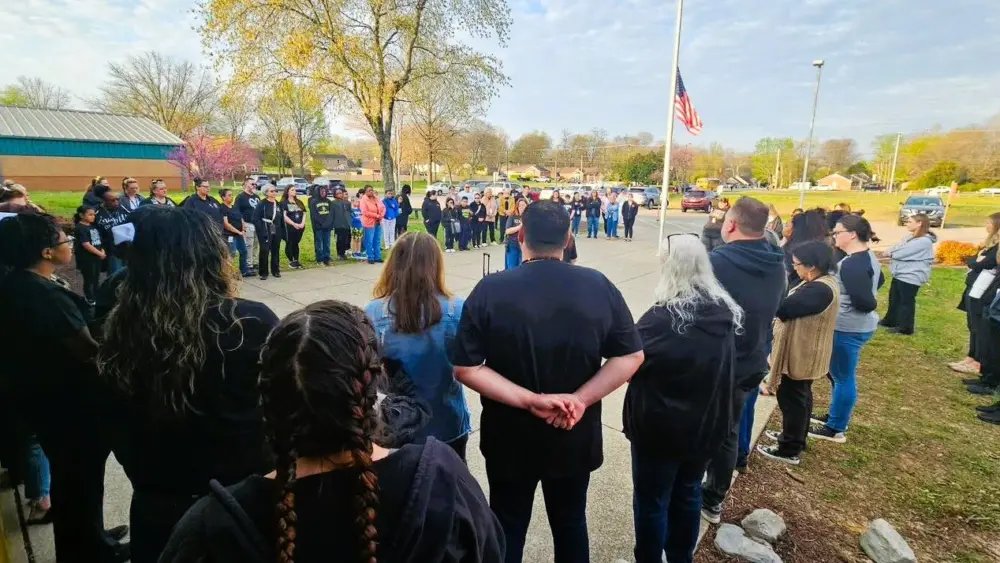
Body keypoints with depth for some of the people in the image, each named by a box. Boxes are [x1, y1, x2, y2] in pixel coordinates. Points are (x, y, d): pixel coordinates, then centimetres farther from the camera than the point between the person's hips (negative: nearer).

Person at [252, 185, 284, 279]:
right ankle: (263, 273, 5)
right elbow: (256, 219, -10)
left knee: (276, 252, 11)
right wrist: (261, 231, -18)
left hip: (276, 233, 5)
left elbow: (282, 220, 14)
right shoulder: (261, 204, -6)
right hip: (265, 233, -5)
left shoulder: (278, 204, 12)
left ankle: (276, 271, 24)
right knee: (264, 252, -5)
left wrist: (283, 233, 9)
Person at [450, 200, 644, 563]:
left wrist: (530, 400, -20)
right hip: (576, 436, 2)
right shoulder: (599, 286, -10)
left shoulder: (490, 290, -16)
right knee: (571, 523, 26)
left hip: (510, 438, -1)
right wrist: (579, 400, -14)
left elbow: (465, 368, -19)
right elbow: (631, 356, -9)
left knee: (508, 529, 22)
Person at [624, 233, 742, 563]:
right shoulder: (724, 312, -4)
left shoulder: (664, 317, -26)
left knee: (652, 500, 13)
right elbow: (727, 370, 9)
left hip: (660, 425, -7)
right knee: (688, 493, 24)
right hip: (706, 423, 7)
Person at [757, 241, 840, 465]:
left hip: (800, 355, -10)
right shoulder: (821, 282, 5)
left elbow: (784, 308, -30)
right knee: (801, 397, 22)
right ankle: (796, 437, 39)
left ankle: (790, 450, 16)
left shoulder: (821, 289, -28)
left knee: (792, 399, 3)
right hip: (804, 353, 10)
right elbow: (796, 306, 7)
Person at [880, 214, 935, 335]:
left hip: (911, 276, -10)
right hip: (900, 274, 10)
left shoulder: (924, 241, -21)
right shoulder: (910, 237, 11)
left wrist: (892, 253, -4)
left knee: (906, 302, 2)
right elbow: (895, 249, 9)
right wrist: (892, 252, -13)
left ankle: (905, 327, 14)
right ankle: (890, 321, 36)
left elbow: (902, 253, -23)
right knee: (894, 298, 21)